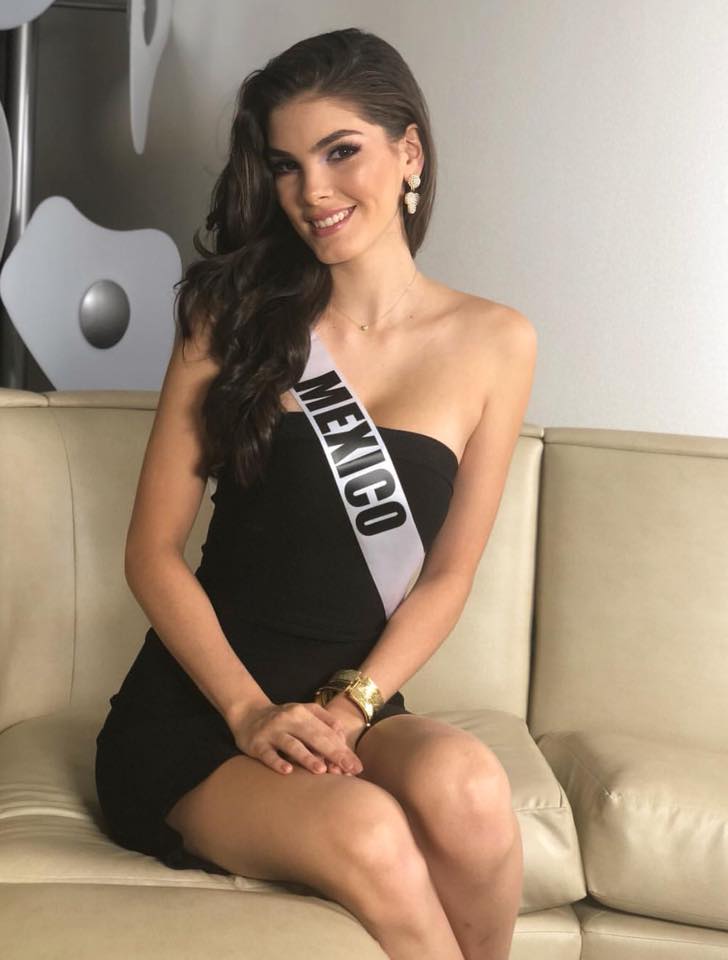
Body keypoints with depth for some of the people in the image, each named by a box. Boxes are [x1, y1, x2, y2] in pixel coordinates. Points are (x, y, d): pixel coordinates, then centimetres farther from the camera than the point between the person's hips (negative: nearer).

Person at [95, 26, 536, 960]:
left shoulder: (494, 342, 4)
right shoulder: (235, 317, 3)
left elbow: (447, 575, 5)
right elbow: (152, 552, 1)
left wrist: (348, 708, -10)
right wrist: (249, 710, -12)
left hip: (356, 705, 2)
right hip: (194, 711, -1)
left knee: (466, 785, -32)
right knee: (368, 833, -32)